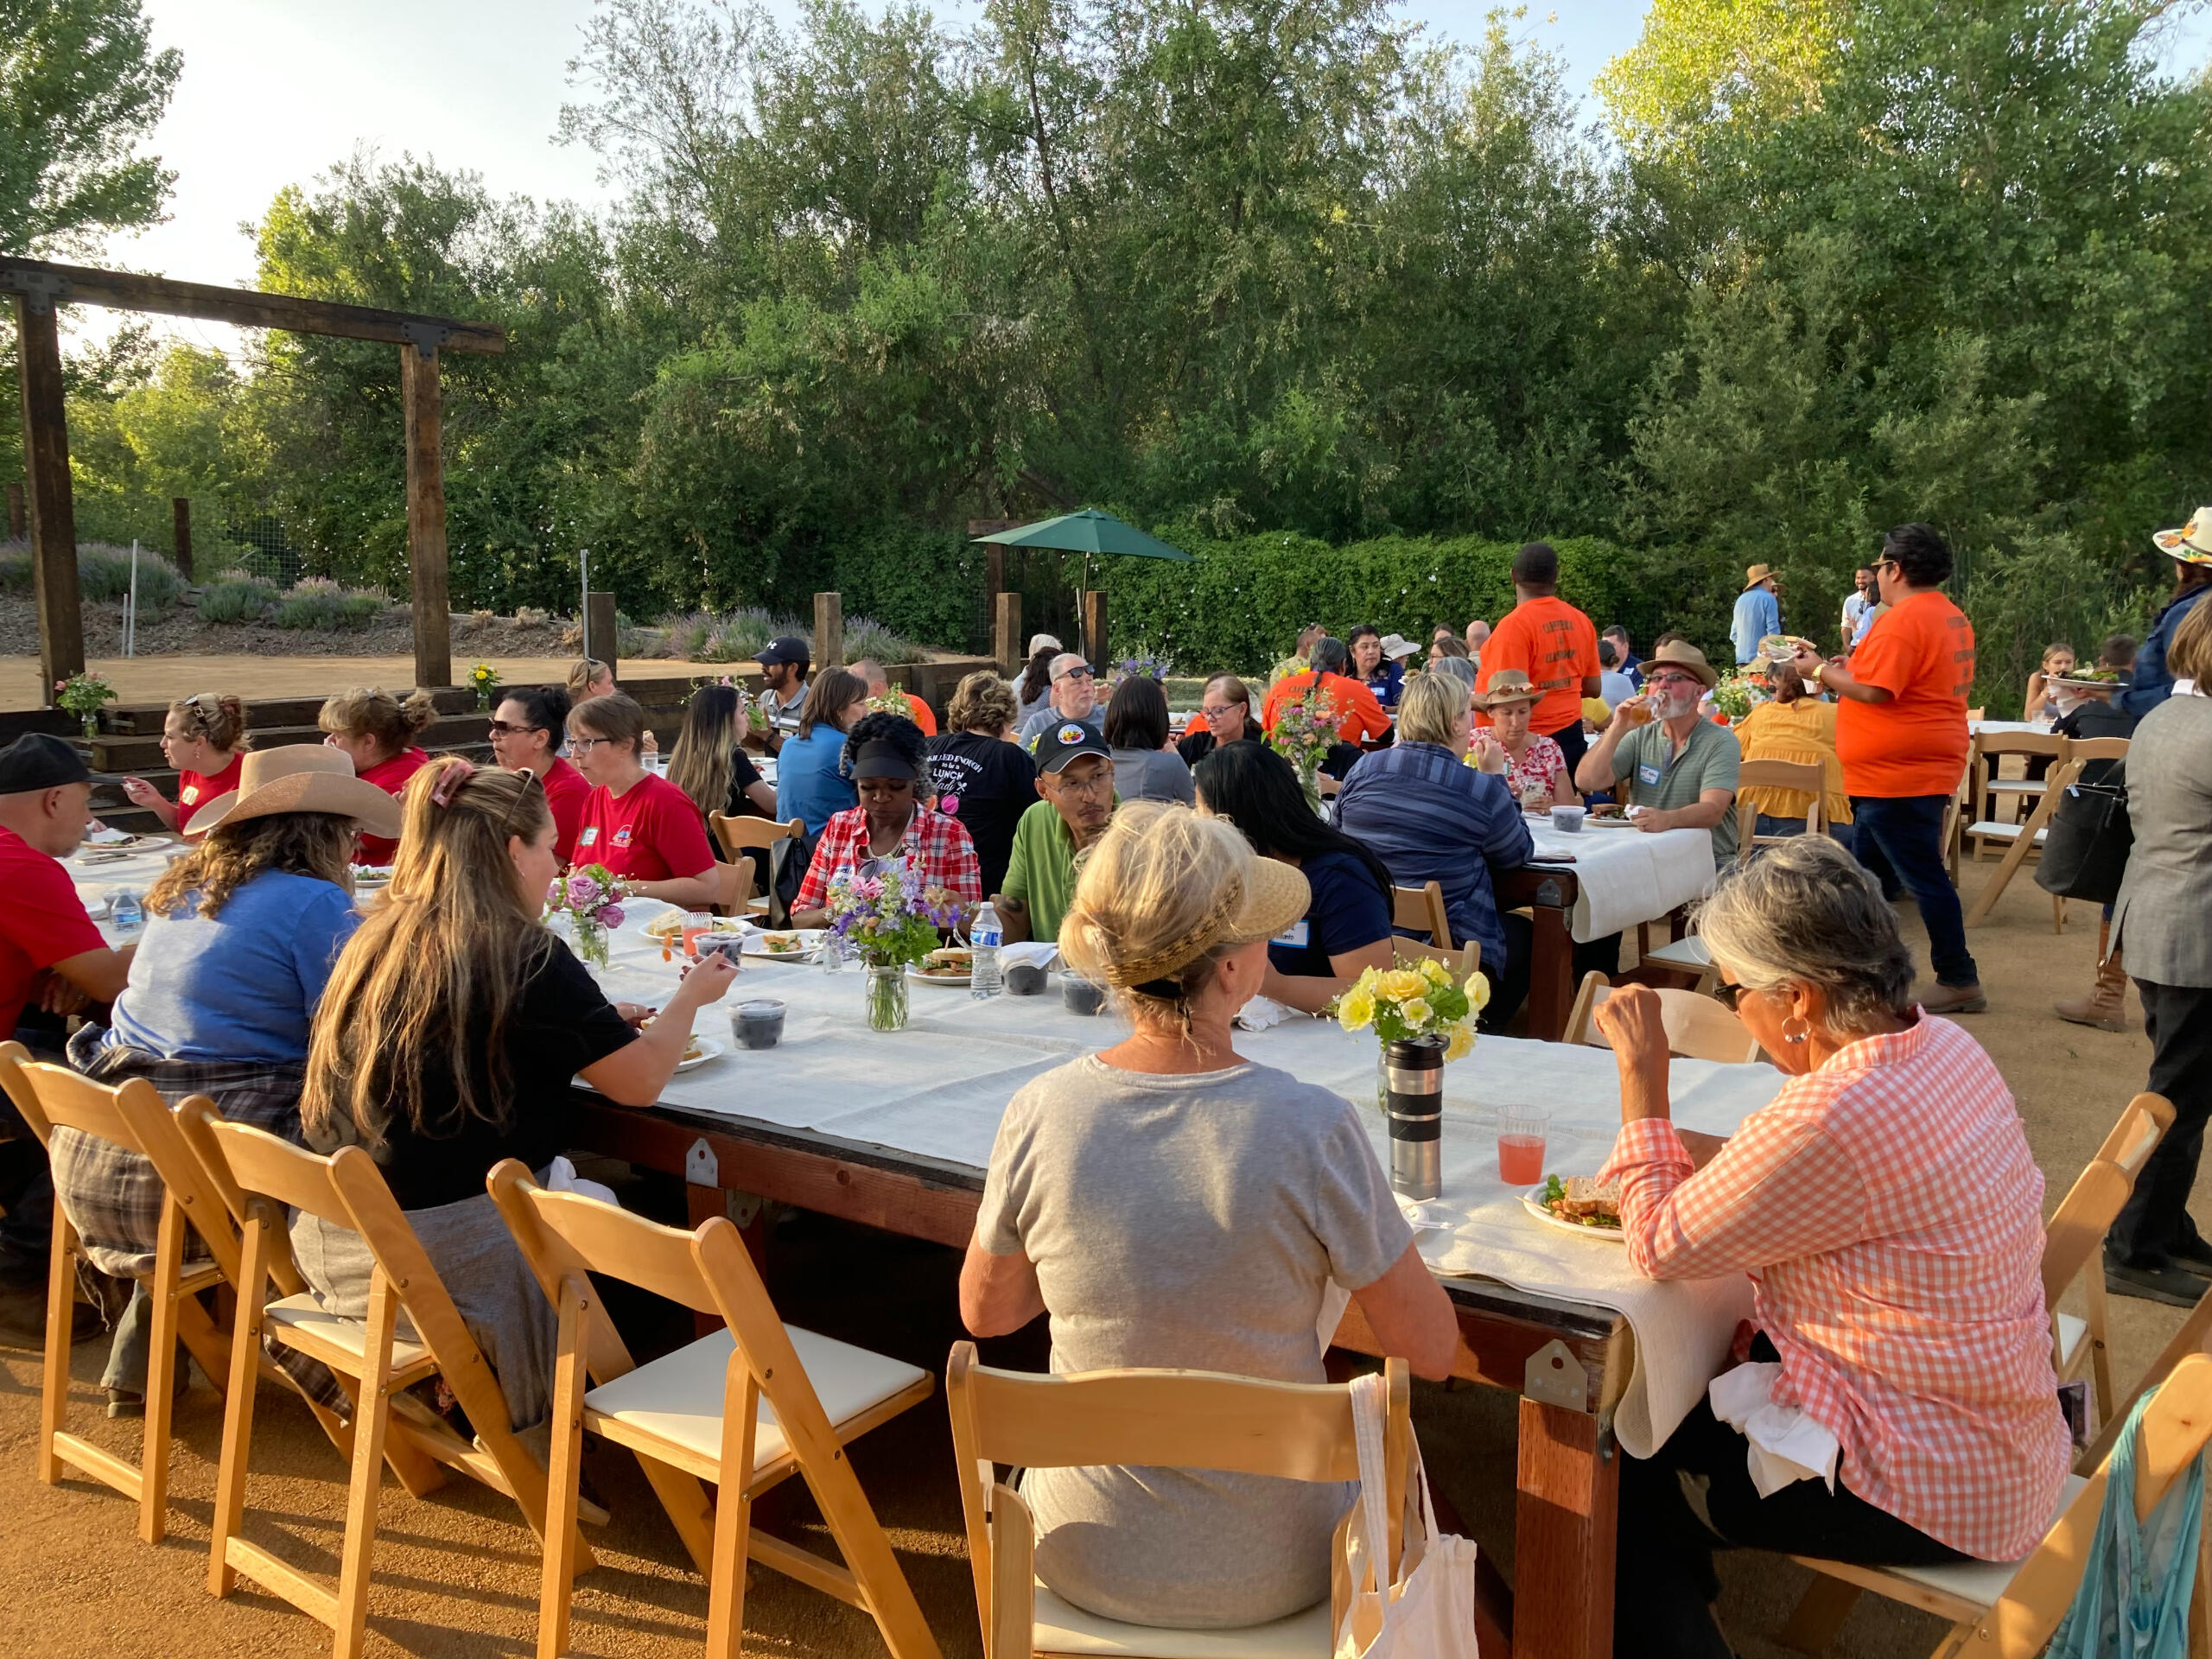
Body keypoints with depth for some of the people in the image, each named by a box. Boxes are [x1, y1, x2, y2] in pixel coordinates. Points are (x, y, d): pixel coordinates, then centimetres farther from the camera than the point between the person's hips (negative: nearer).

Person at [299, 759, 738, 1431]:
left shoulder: (376, 939, 6)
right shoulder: (523, 958, -16)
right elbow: (641, 1081, -9)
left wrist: (596, 1025, 19)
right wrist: (691, 997, 9)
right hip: (445, 1255, -7)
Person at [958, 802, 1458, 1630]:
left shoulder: (1038, 1115, -19)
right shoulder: (1314, 1129, -27)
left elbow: (985, 1311, -1)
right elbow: (1432, 1350, -14)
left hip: (1086, 1559, 2)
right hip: (1269, 1575, -1)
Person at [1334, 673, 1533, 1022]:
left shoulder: (1363, 769, -2)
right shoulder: (1482, 789, -12)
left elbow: (1338, 832, 14)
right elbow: (1519, 854, 4)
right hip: (1450, 950, -5)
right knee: (1524, 933, 27)